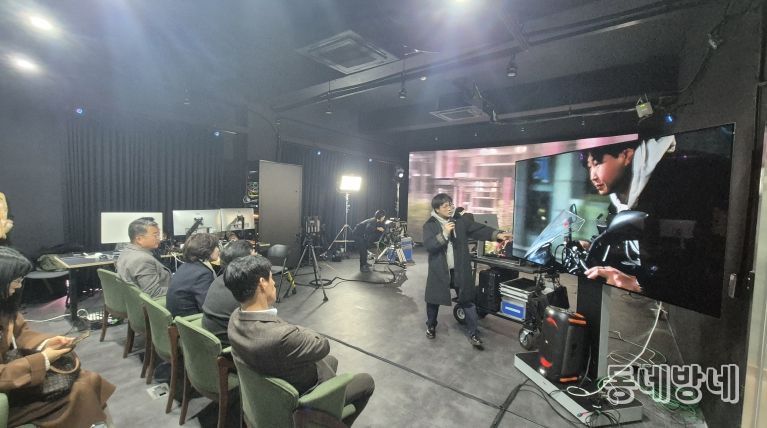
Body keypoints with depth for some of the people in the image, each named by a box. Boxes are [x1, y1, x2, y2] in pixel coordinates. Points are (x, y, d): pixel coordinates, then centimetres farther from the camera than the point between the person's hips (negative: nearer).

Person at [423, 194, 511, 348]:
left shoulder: (461, 220, 1)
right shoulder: (430, 225, -7)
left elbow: (479, 229, -4)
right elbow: (428, 245, -17)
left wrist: (497, 234, -19)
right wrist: (444, 233, -25)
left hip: (460, 270, 2)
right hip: (439, 270, -1)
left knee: (468, 301, 8)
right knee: (433, 300, 14)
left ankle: (473, 333, 24)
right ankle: (431, 326, 39)